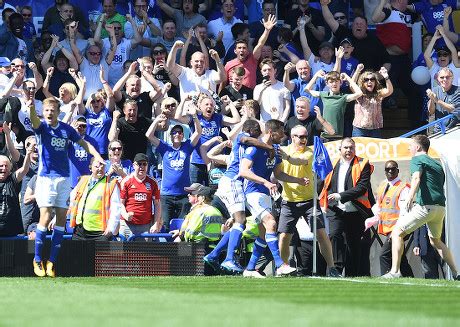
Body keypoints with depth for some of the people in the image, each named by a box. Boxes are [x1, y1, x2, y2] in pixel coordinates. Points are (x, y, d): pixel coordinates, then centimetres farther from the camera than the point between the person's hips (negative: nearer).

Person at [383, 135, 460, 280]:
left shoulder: (417, 159, 0)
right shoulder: (437, 164, 24)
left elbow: (416, 178, -20)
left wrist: (410, 197, -37)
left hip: (425, 206, -8)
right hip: (441, 207, 8)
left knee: (397, 232, -4)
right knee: (436, 241, 28)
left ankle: (395, 271, -15)